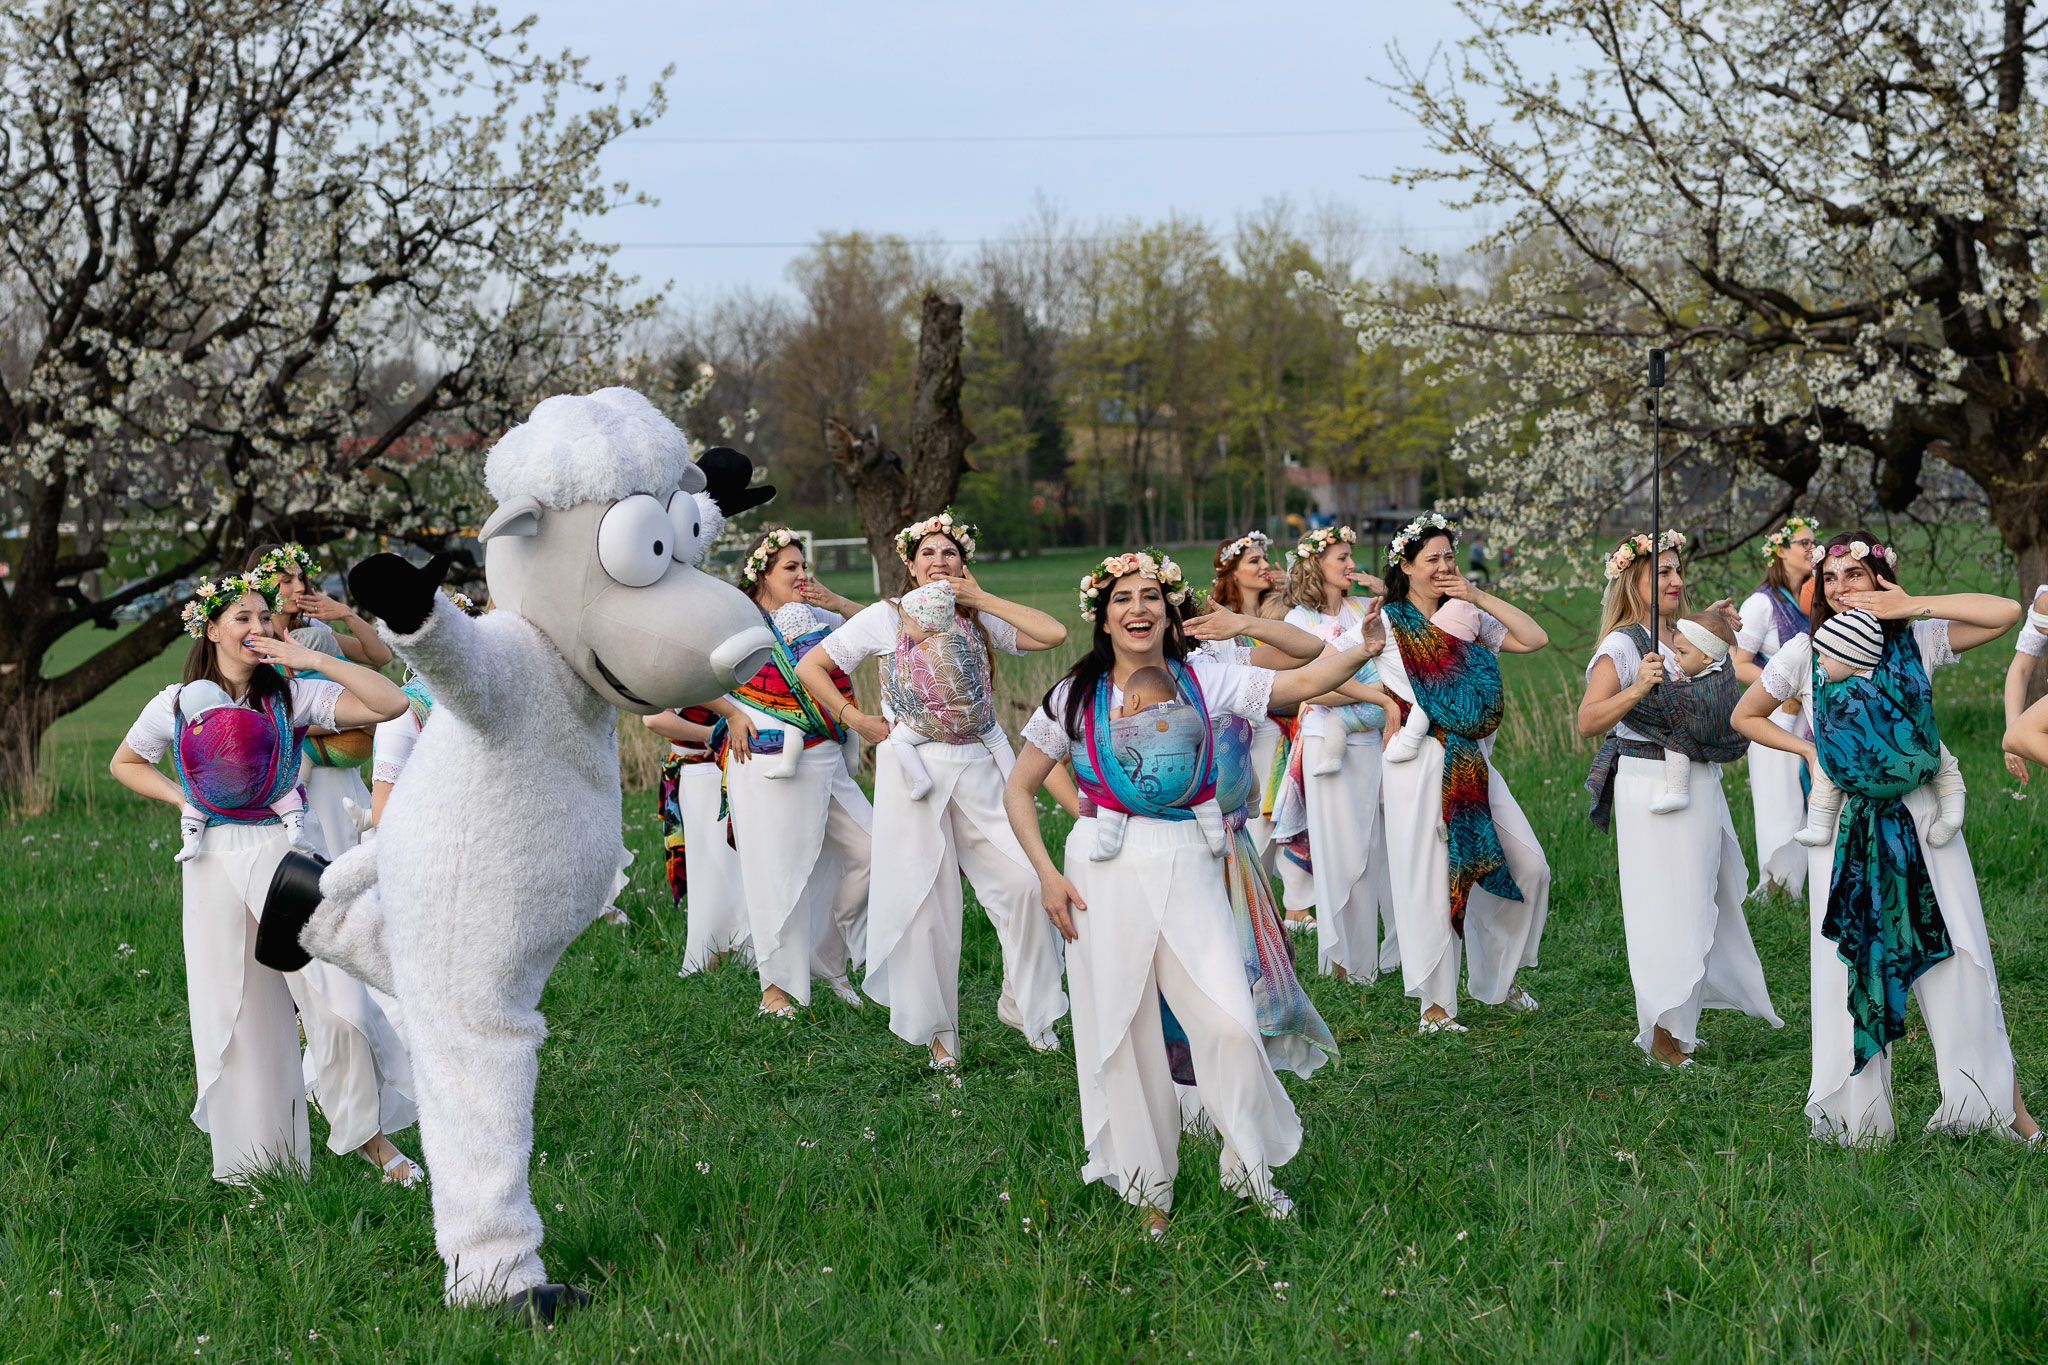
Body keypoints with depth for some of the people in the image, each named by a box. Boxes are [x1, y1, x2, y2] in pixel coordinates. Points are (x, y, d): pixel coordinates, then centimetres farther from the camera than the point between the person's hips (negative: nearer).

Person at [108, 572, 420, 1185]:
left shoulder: (291, 696, 0)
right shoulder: (177, 704, 3)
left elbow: (389, 703, -9)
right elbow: (124, 763, 19)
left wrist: (312, 659, -11)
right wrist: (181, 797, 3)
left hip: (285, 853, -1)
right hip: (216, 860, 1)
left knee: (335, 995, -11)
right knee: (234, 1011, 5)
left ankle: (370, 1134, 5)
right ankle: (254, 1154, 17)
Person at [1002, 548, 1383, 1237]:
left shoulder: (1203, 678, 4)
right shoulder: (1076, 696, 3)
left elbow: (1305, 682, 0)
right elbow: (1019, 790, 9)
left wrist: (1367, 645, -16)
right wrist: (1046, 874, -1)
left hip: (1187, 865, 0)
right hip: (1105, 871, 0)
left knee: (1229, 1022, -10)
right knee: (1122, 1032, 3)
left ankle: (1249, 1166, 12)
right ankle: (1147, 1187, 19)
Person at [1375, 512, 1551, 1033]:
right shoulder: (1387, 623, -1)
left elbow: (1535, 638, 3)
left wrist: (1479, 597, -1)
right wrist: (1382, 700, -11)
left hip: (1473, 765, 5)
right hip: (1420, 767, -5)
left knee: (1529, 866, 3)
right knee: (1430, 881, -3)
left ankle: (1496, 973, 22)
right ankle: (1435, 1004, 7)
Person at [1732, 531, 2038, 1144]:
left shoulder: (1916, 639, 1)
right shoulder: (1806, 654, 1)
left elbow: (2006, 612, -9)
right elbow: (1746, 716, 11)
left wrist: (1911, 606, -10)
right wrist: (1808, 749, -2)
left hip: (1921, 821, 0)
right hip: (1846, 828, 0)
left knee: (1959, 960, -2)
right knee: (1852, 961, 2)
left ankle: (2005, 1107, 4)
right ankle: (1858, 1112, 11)